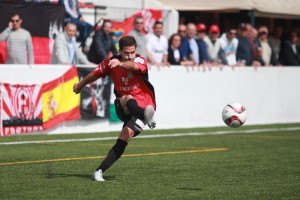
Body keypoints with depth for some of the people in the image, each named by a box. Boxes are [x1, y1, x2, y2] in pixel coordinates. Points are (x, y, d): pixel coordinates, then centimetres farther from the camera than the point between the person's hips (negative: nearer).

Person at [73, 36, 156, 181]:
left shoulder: (140, 61, -12)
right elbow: (95, 74, 19)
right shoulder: (111, 62, 0)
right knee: (127, 100, -35)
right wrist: (79, 85, 35)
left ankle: (100, 170, -16)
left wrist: (120, 64, -60)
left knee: (125, 136, -21)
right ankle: (147, 116, -68)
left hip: (143, 104, -2)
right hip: (123, 107, 2)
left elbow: (134, 66, -38)